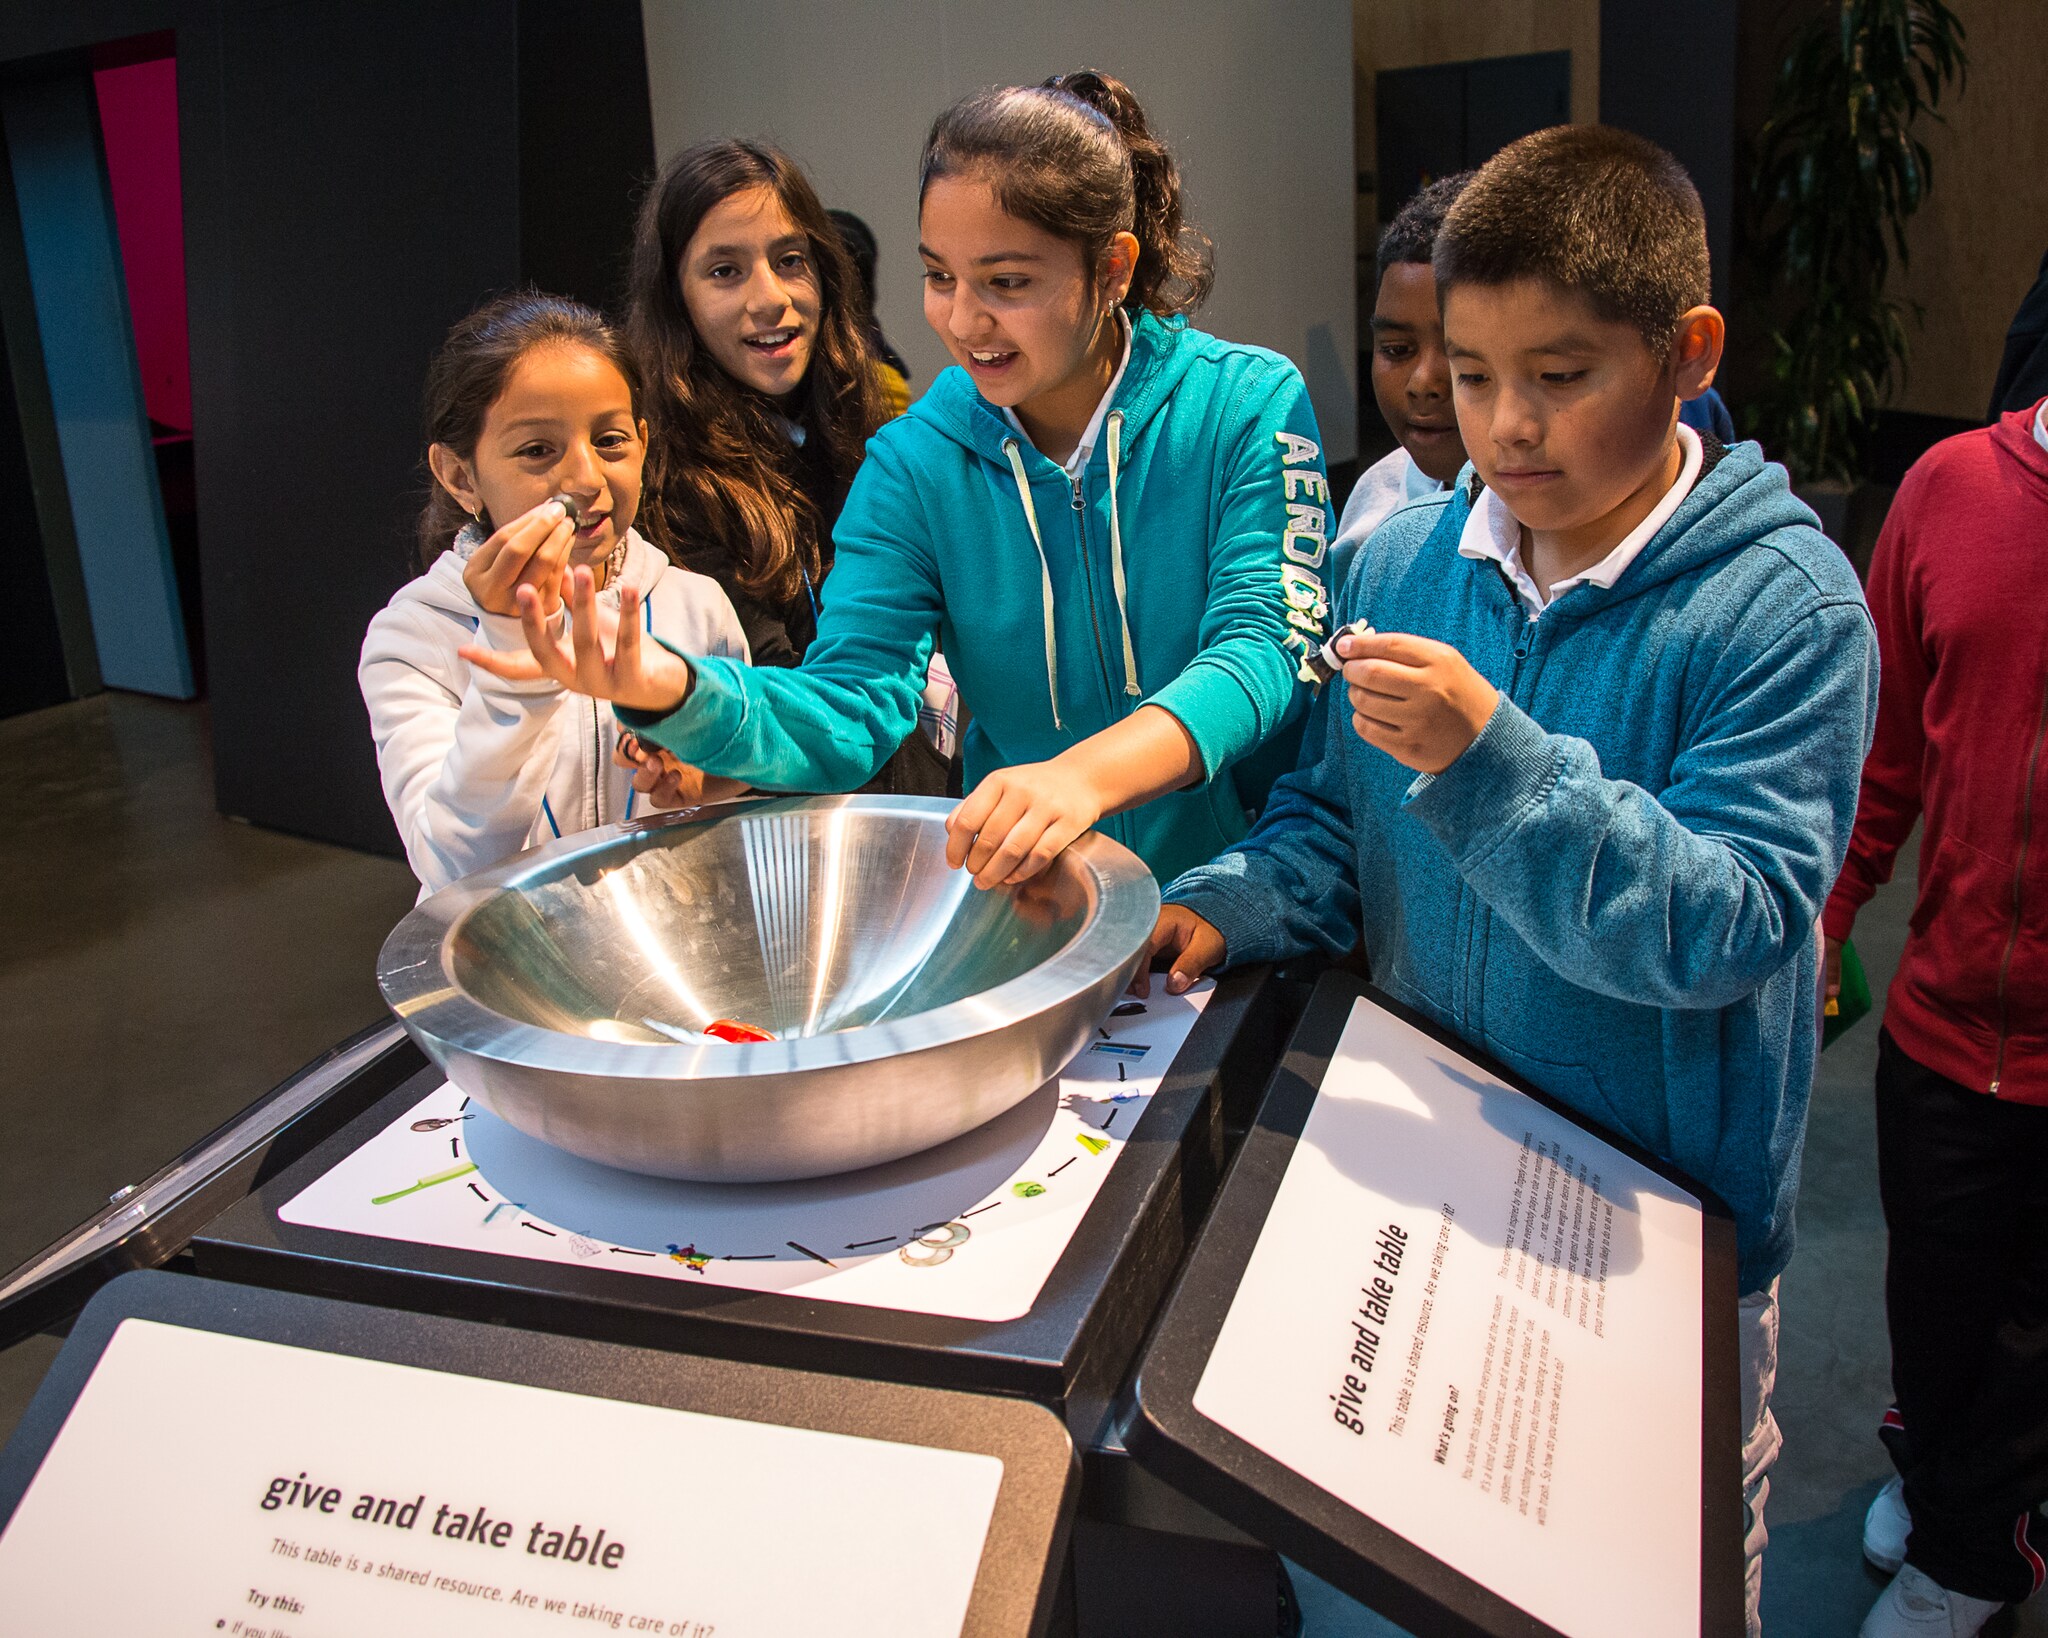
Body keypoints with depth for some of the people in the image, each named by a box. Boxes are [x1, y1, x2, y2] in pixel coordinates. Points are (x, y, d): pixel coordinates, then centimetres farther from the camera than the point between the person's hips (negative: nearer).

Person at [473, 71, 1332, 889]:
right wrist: (679, 692, -27)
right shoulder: (915, 460, 1)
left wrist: (1085, 772, -35)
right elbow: (850, 714, -6)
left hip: (1239, 891, 0)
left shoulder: (1250, 405, -5)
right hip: (1016, 898, 1)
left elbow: (1262, 646, -16)